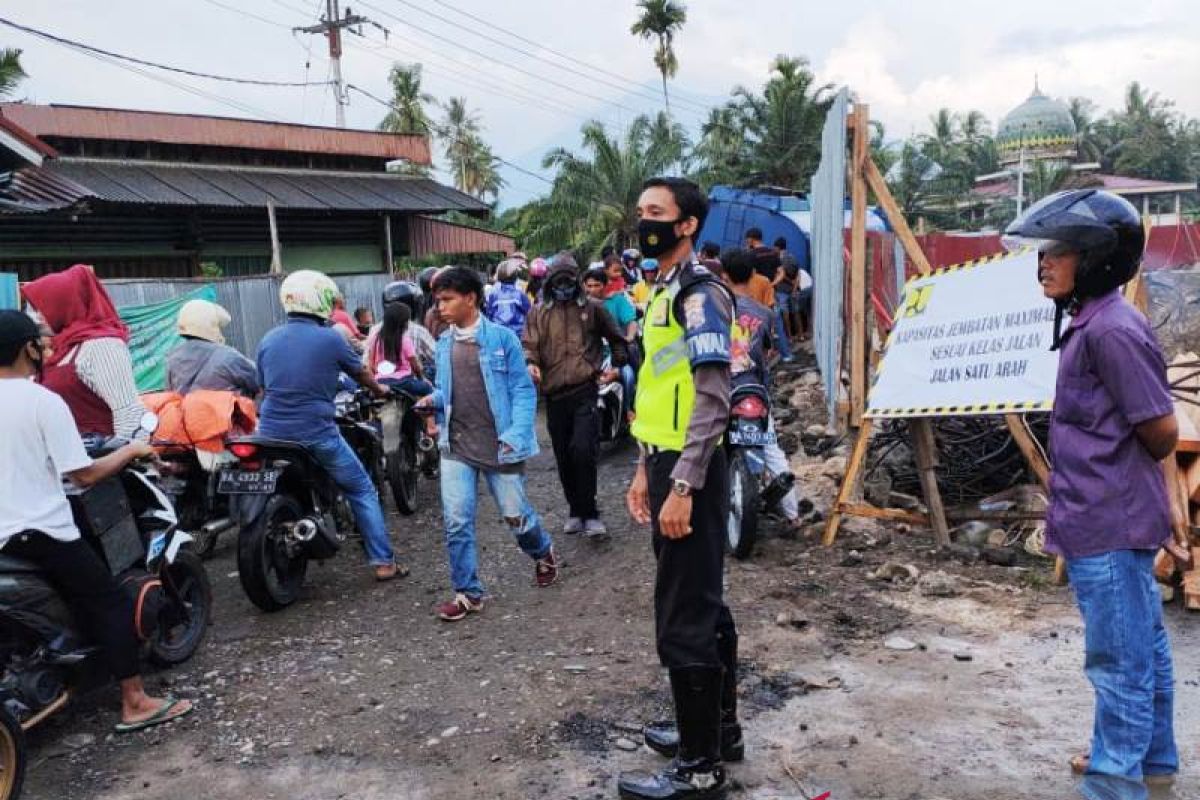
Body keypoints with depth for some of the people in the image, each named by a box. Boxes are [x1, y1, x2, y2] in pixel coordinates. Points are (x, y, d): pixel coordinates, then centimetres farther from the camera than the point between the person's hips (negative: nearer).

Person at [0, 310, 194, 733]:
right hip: (40, 532, -7)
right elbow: (84, 475, -16)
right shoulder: (43, 401, -15)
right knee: (113, 603, 1)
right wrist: (131, 450, -2)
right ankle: (134, 703, 1)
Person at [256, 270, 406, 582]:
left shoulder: (268, 340, 7)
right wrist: (379, 390, 32)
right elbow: (362, 373, 11)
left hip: (272, 435, 4)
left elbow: (263, 388, 18)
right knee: (362, 491, 9)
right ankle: (383, 562, 6)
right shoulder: (330, 339, -6)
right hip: (316, 435, -4)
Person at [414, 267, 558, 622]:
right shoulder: (443, 344, 7)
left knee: (515, 515, 8)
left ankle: (543, 552, 39)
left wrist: (515, 435, -18)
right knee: (456, 521, -2)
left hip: (498, 445, -4)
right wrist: (434, 400, -6)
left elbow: (523, 390, -7)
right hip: (456, 446, 4)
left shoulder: (501, 337, -7)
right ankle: (468, 592, 12)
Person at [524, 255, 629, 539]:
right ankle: (576, 510, 24)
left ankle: (586, 512, -2)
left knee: (584, 450, -16)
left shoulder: (592, 308, 9)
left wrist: (617, 366, 10)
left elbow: (616, 339, 20)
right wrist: (530, 363, -16)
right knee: (564, 457, 8)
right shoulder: (539, 313, 13)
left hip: (585, 390, -3)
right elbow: (529, 344, 4)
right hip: (554, 393, 3)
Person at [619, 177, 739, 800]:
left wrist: (683, 487, -23)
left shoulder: (699, 293, -14)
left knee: (683, 619, -3)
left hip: (690, 473, -10)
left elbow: (712, 400, -21)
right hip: (668, 467, 10)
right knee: (703, 605, 18)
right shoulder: (663, 292, 16)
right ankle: (718, 727, 33)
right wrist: (646, 469, 20)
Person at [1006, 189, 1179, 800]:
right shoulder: (1090, 323, 10)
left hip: (1109, 525, -10)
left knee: (1118, 661, 2)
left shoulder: (1112, 329, -20)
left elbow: (1161, 432, -17)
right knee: (1143, 649, 22)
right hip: (1113, 517, 10)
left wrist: (1118, 479, 1)